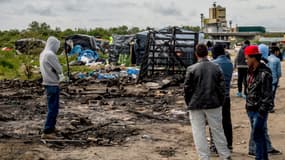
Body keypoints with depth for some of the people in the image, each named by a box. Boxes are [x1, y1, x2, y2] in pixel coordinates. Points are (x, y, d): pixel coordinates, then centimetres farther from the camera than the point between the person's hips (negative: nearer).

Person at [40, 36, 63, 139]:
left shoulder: (42, 54, 10)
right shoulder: (50, 55, -18)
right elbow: (59, 70, -16)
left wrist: (53, 70, 1)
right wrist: (58, 70, 4)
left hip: (47, 83, 9)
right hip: (53, 84, -9)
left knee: (52, 107, 18)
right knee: (53, 108, -5)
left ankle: (51, 128, 27)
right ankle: (47, 132, -3)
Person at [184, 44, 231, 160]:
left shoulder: (192, 69, -9)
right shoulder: (216, 68, 0)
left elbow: (187, 88, -6)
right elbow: (222, 86, 1)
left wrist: (189, 103, 6)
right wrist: (220, 102, 10)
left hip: (196, 105, -3)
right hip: (213, 104, 3)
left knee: (199, 133, 6)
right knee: (217, 131, 14)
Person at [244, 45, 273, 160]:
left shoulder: (264, 73, -19)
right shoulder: (251, 71, 9)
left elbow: (267, 95, -19)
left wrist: (261, 111, -19)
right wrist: (248, 105, 16)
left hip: (259, 110, -9)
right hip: (251, 109, 9)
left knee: (256, 135, -7)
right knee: (260, 134, 17)